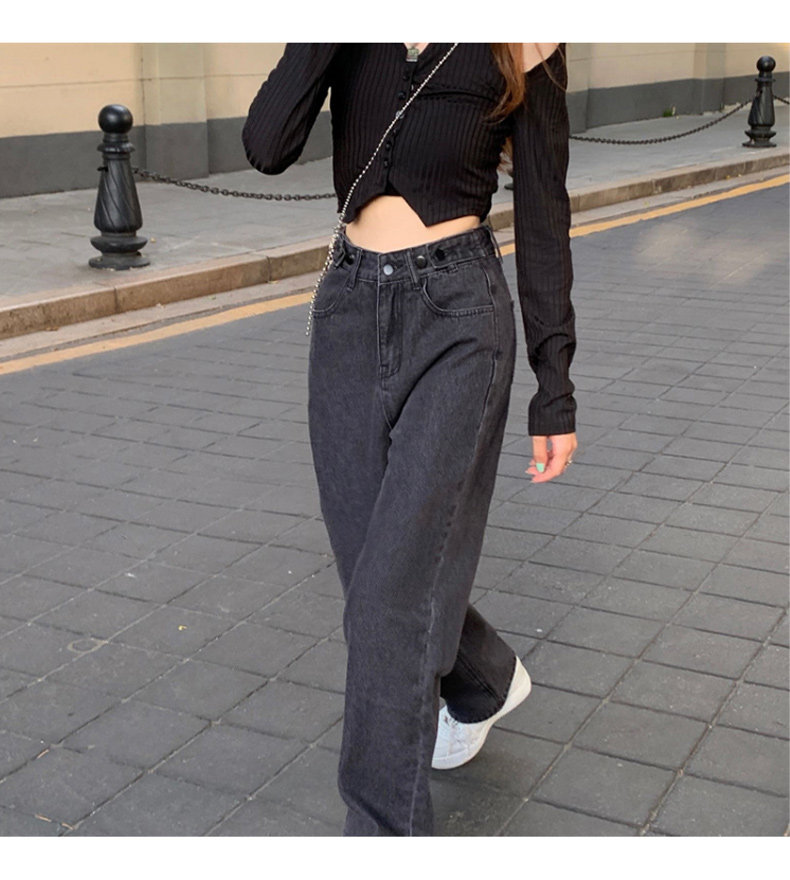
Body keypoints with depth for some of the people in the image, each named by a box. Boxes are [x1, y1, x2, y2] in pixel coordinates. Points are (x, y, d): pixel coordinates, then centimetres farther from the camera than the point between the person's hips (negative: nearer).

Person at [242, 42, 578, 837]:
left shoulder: (523, 44, 0)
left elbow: (541, 213, 0)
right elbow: (268, 146, -7)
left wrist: (556, 389, -2)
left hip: (460, 315, -4)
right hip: (351, 309, 4)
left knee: (394, 588, -8)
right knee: (372, 563, 13)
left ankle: (382, 830, 8)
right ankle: (485, 679, 44)